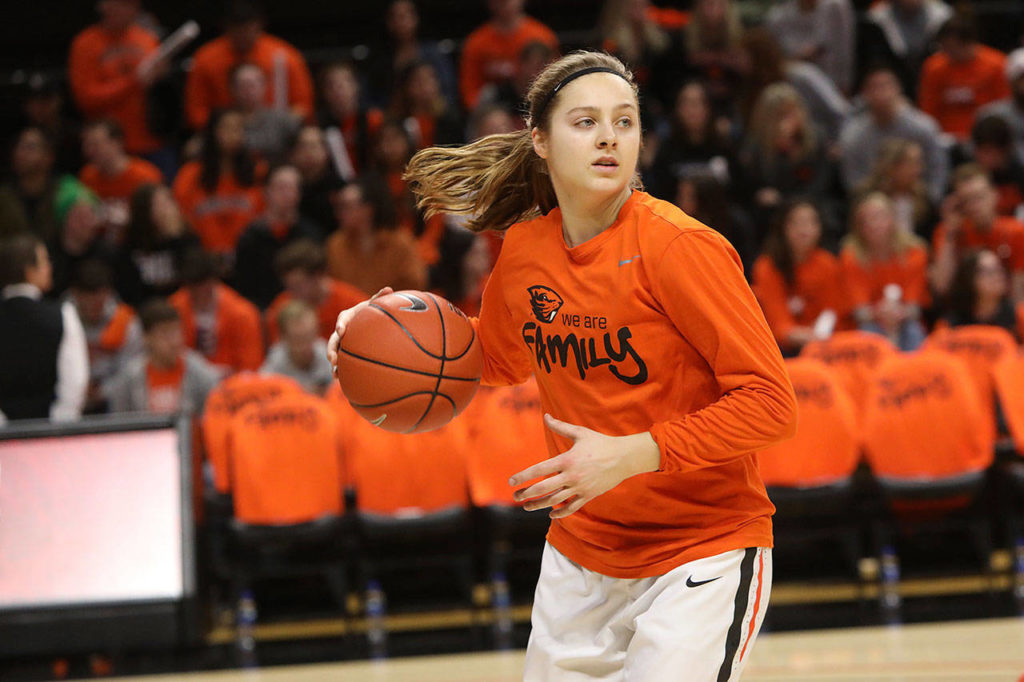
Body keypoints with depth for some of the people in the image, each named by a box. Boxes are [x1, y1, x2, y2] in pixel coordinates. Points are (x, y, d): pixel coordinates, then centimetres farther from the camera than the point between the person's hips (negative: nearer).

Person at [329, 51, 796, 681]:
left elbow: (771, 403, -20)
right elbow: (501, 360, 21)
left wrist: (628, 456, -26)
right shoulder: (525, 249, -1)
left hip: (702, 551, -5)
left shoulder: (679, 247, -19)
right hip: (580, 551, 5)